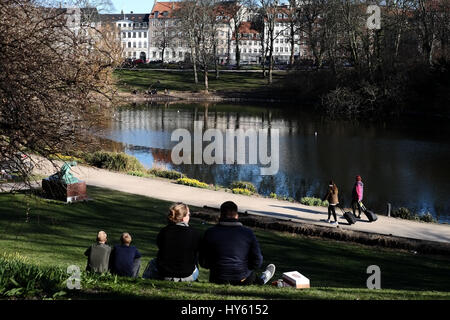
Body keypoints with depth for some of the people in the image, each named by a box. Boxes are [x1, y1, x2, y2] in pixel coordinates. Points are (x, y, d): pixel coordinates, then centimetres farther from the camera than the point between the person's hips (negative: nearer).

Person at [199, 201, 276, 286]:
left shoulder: (210, 233, -6)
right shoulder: (247, 233, -6)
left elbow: (203, 263, -2)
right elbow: (257, 262, -6)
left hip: (218, 281, 0)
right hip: (242, 281, 0)